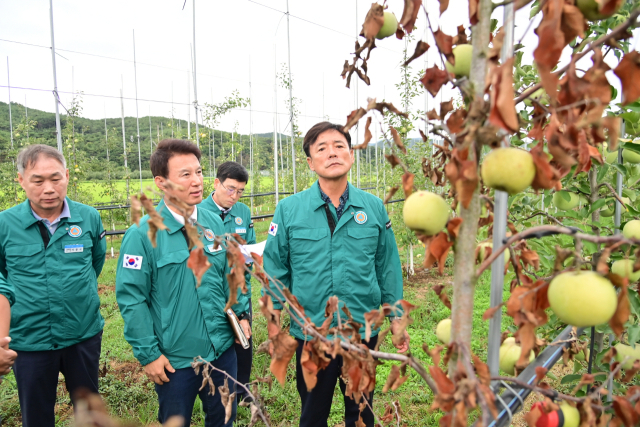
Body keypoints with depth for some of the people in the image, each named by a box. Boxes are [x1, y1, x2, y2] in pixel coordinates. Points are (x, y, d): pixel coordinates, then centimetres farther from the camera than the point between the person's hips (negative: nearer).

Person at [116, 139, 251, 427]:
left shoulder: (214, 224, -1)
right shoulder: (142, 234, -16)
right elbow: (131, 299, -13)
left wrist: (241, 313, 4)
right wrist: (148, 354, -12)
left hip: (223, 350, 4)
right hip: (174, 359, -4)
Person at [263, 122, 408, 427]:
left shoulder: (374, 207, -2)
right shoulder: (289, 210, -7)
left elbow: (388, 267, 4)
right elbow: (274, 270, -2)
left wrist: (396, 319, 7)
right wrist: (274, 324, 0)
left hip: (364, 330, 2)